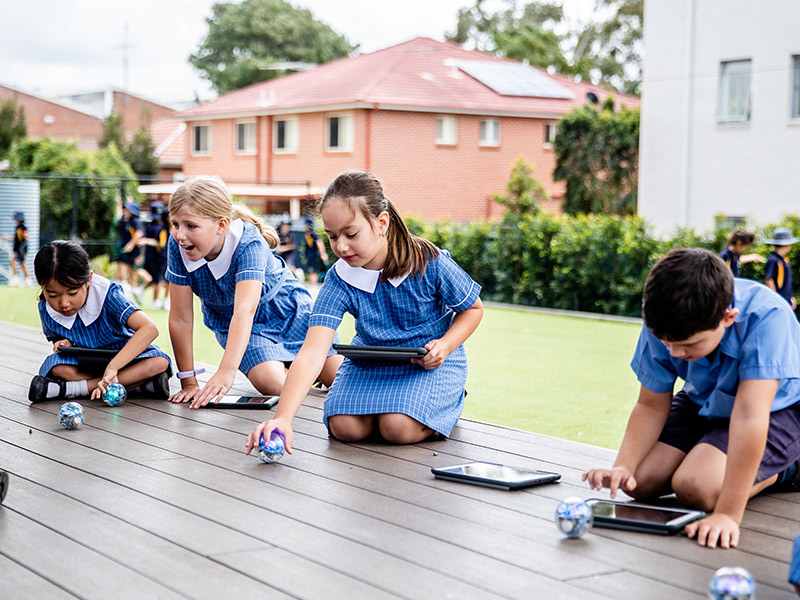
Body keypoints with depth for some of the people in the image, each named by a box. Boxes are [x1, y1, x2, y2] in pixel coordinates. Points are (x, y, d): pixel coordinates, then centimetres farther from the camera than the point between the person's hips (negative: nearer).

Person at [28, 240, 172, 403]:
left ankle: (70, 389, -32)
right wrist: (65, 345, -19)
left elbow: (149, 329, -40)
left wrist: (112, 367, -49)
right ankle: (137, 382, -27)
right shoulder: (46, 309, -14)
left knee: (160, 363, -33)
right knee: (58, 369, -30)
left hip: (123, 354, -1)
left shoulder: (106, 294, -28)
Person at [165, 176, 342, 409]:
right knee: (272, 383, -25)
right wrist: (188, 382, -20)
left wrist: (226, 373, -61)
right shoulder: (177, 246, -25)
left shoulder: (248, 243, -34)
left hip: (282, 308, -2)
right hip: (227, 320, 2)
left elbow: (245, 310, -49)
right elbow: (181, 318, -20)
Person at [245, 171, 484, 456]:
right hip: (372, 359, 3)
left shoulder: (431, 264, -25)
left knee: (399, 428, -28)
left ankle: (449, 399, 4)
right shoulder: (339, 281, -22)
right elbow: (310, 356, -32)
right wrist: (282, 418, -46)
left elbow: (473, 308, -4)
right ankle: (385, 402, 11)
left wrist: (445, 345, -24)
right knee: (345, 427, -21)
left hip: (429, 360, -3)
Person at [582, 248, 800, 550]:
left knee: (695, 486, -27)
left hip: (775, 409, -5)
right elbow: (651, 405, -11)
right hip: (704, 403, 6)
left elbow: (749, 417, -44)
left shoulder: (766, 318, -39)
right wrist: (622, 467, -28)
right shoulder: (664, 323, -22)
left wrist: (728, 514, -48)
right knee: (640, 480, -10)